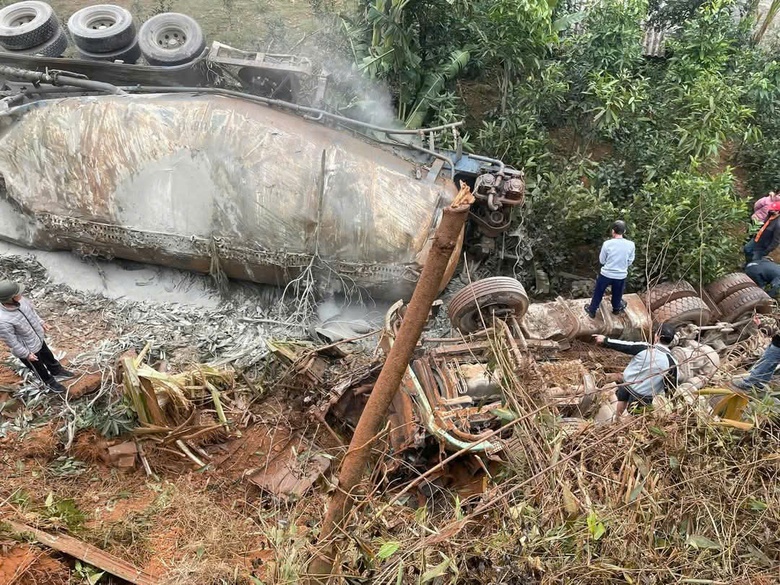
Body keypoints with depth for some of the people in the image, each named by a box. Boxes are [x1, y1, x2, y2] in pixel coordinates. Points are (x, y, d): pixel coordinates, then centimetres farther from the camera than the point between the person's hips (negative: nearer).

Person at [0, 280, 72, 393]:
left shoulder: (19, 300, -22)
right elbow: (11, 342, -27)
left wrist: (41, 322, 8)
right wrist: (26, 354, -16)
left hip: (38, 338, 6)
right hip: (28, 349, -6)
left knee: (49, 356, 32)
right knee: (39, 368, 23)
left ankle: (57, 371, 61)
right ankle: (50, 382, 52)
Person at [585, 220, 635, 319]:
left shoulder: (607, 243, -19)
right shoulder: (631, 245, -14)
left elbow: (602, 260, -6)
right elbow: (630, 262, -1)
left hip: (606, 274, -2)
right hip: (621, 276, 2)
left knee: (598, 293, 21)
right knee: (617, 294, 27)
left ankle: (592, 310, 37)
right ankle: (616, 309, 51)